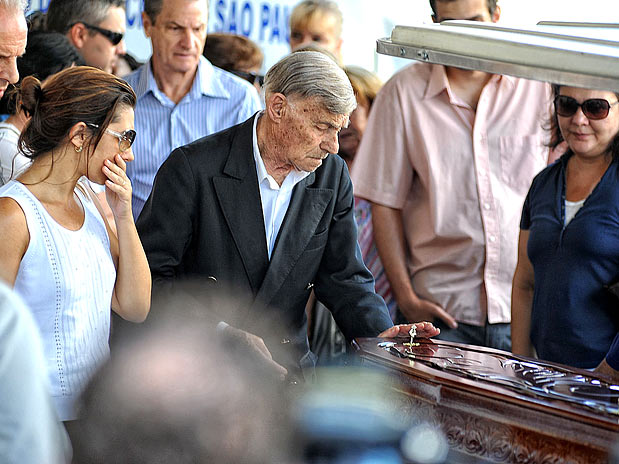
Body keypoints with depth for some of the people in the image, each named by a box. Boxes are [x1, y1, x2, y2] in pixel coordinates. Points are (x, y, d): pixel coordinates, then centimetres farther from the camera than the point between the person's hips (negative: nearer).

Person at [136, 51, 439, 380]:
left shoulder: (333, 177, 5)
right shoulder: (193, 167, -11)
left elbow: (343, 277, 9)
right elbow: (149, 272, -10)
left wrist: (379, 333, -11)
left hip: (287, 370, 6)